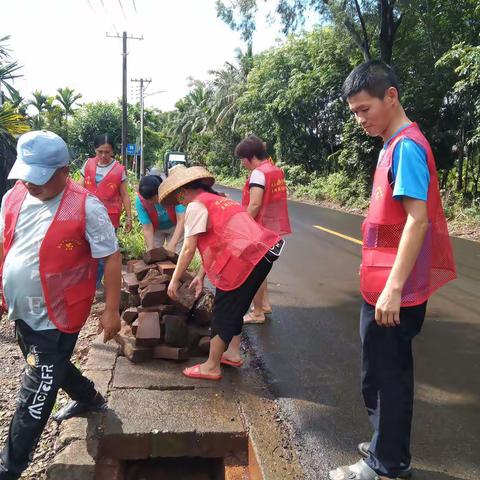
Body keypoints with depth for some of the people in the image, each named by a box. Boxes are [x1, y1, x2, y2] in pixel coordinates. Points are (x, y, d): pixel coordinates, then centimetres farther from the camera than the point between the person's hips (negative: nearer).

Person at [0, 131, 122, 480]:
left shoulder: (86, 207, -20)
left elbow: (111, 258, -14)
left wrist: (111, 310, -13)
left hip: (57, 317, -7)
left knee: (34, 397, 4)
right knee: (52, 368, 28)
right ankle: (90, 399, 54)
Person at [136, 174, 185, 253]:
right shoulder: (140, 201, -30)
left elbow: (181, 220, -38)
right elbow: (147, 229, -26)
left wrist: (172, 244, -46)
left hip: (175, 227, -1)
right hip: (156, 229, 1)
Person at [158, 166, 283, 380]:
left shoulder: (195, 206, -4)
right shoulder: (215, 199, 24)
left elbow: (189, 249, -7)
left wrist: (174, 280, 3)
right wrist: (201, 276, 23)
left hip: (244, 258, -9)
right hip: (262, 252, 9)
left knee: (223, 312, 4)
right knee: (235, 307, 24)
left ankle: (212, 367, 17)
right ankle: (233, 353, 36)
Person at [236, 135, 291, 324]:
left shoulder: (258, 173, -17)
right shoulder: (276, 170, 10)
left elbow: (255, 205, -23)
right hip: (273, 227, 9)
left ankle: (257, 313, 9)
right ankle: (265, 303, 28)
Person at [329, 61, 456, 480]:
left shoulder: (406, 145, -15)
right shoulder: (395, 145, 13)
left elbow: (417, 220, -22)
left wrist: (393, 287, -24)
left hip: (393, 291, -9)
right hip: (384, 286, 9)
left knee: (384, 376, 4)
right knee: (390, 373, 19)